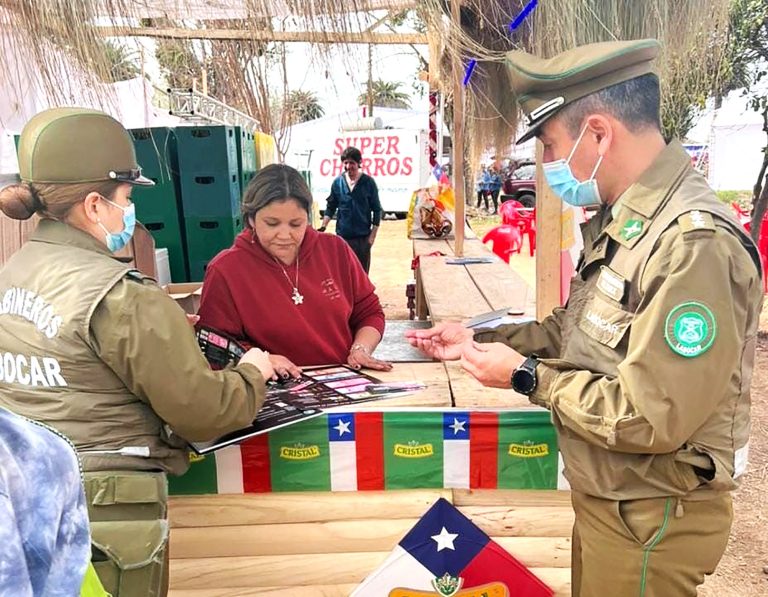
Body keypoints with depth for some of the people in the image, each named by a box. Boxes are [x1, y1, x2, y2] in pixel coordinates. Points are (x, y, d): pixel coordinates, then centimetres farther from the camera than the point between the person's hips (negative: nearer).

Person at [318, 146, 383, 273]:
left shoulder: (368, 182, -4)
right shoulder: (337, 182, 1)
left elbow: (377, 210, -2)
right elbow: (331, 207, 9)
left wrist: (373, 235, -6)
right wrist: (323, 227, -3)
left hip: (363, 237, -2)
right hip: (342, 236, 2)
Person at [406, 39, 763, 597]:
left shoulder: (694, 244, -29)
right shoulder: (623, 222, 3)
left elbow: (649, 418, -30)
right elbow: (578, 331, 12)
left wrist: (527, 376, -19)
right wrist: (479, 339, 4)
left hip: (651, 519, -9)